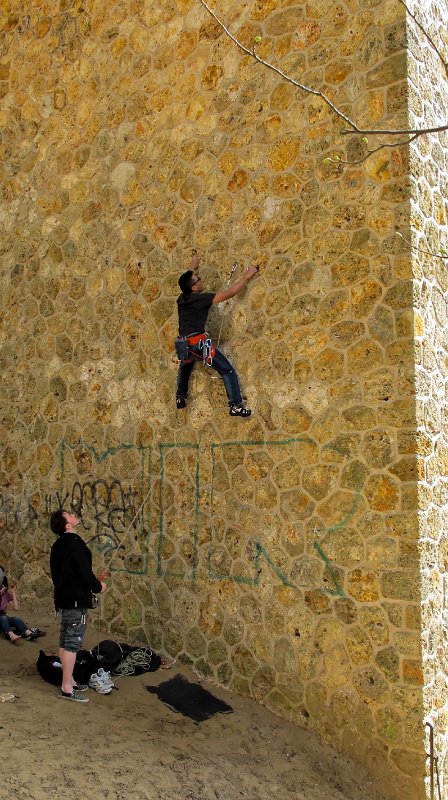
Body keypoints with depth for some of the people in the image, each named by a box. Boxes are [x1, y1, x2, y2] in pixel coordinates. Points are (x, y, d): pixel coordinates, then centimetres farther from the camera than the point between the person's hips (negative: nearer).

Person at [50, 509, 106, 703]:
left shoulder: (59, 545, 10)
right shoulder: (75, 543, -19)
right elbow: (84, 571, -22)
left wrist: (92, 583, 20)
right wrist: (98, 586, -4)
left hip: (64, 596, 10)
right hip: (76, 599, -10)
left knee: (65, 641, 14)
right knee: (72, 643, -5)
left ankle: (69, 680, 24)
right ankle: (67, 688, -2)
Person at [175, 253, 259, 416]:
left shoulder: (181, 299, 11)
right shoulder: (201, 298, -8)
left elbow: (186, 282, 37)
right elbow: (230, 293, -8)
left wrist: (192, 268, 51)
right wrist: (246, 276, 3)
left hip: (184, 345, 7)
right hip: (198, 343, -7)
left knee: (185, 366, 38)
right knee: (227, 370, -3)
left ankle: (180, 398, 41)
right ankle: (236, 405, -13)